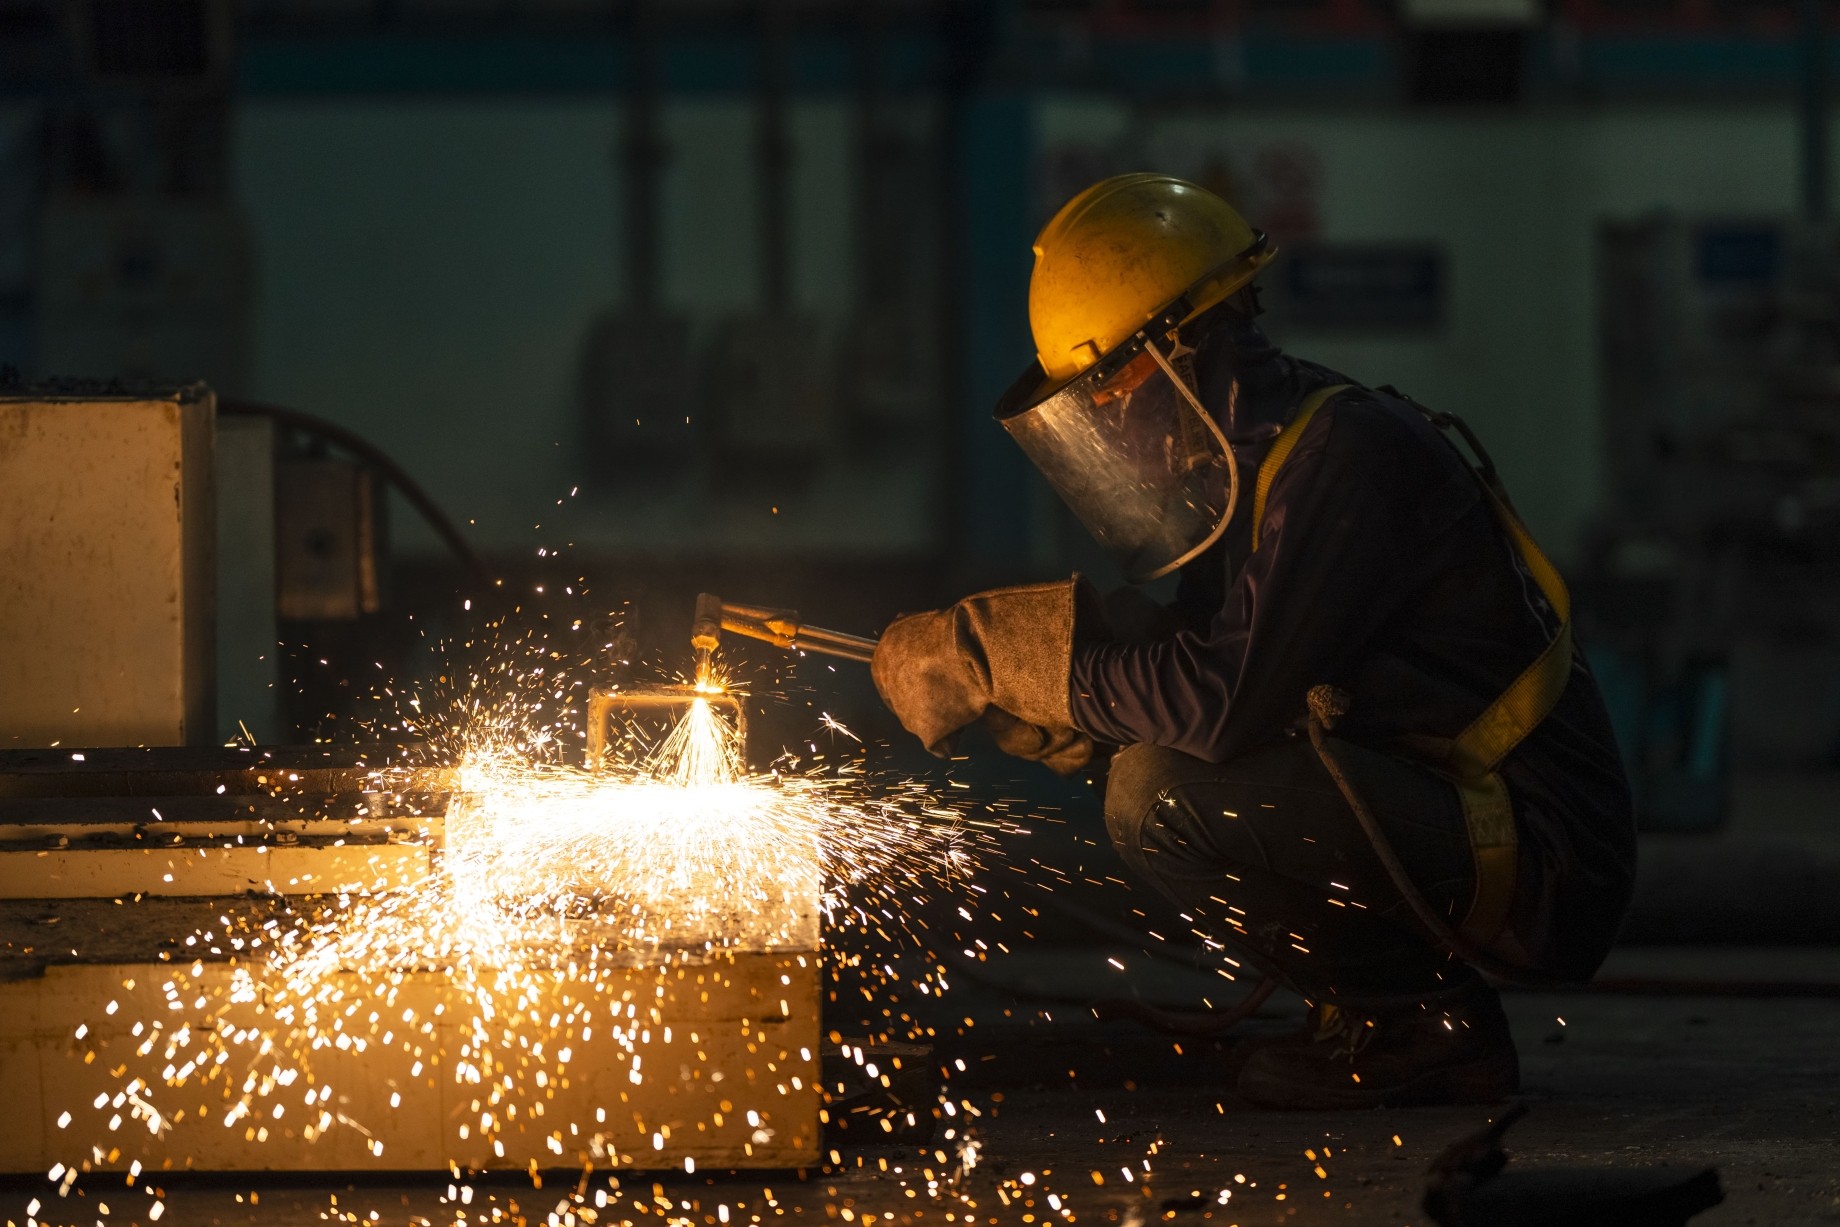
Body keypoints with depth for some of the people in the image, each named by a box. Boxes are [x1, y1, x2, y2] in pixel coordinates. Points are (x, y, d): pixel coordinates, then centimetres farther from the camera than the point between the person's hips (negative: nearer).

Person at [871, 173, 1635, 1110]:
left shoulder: (1353, 455, -17)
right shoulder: (1256, 469, 14)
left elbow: (1222, 702, -25)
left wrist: (1011, 659, -14)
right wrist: (984, 658, -1)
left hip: (1542, 868, -10)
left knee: (1162, 796, -21)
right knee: (1144, 769, 12)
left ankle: (1425, 1027, -8)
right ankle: (1387, 1005, 10)